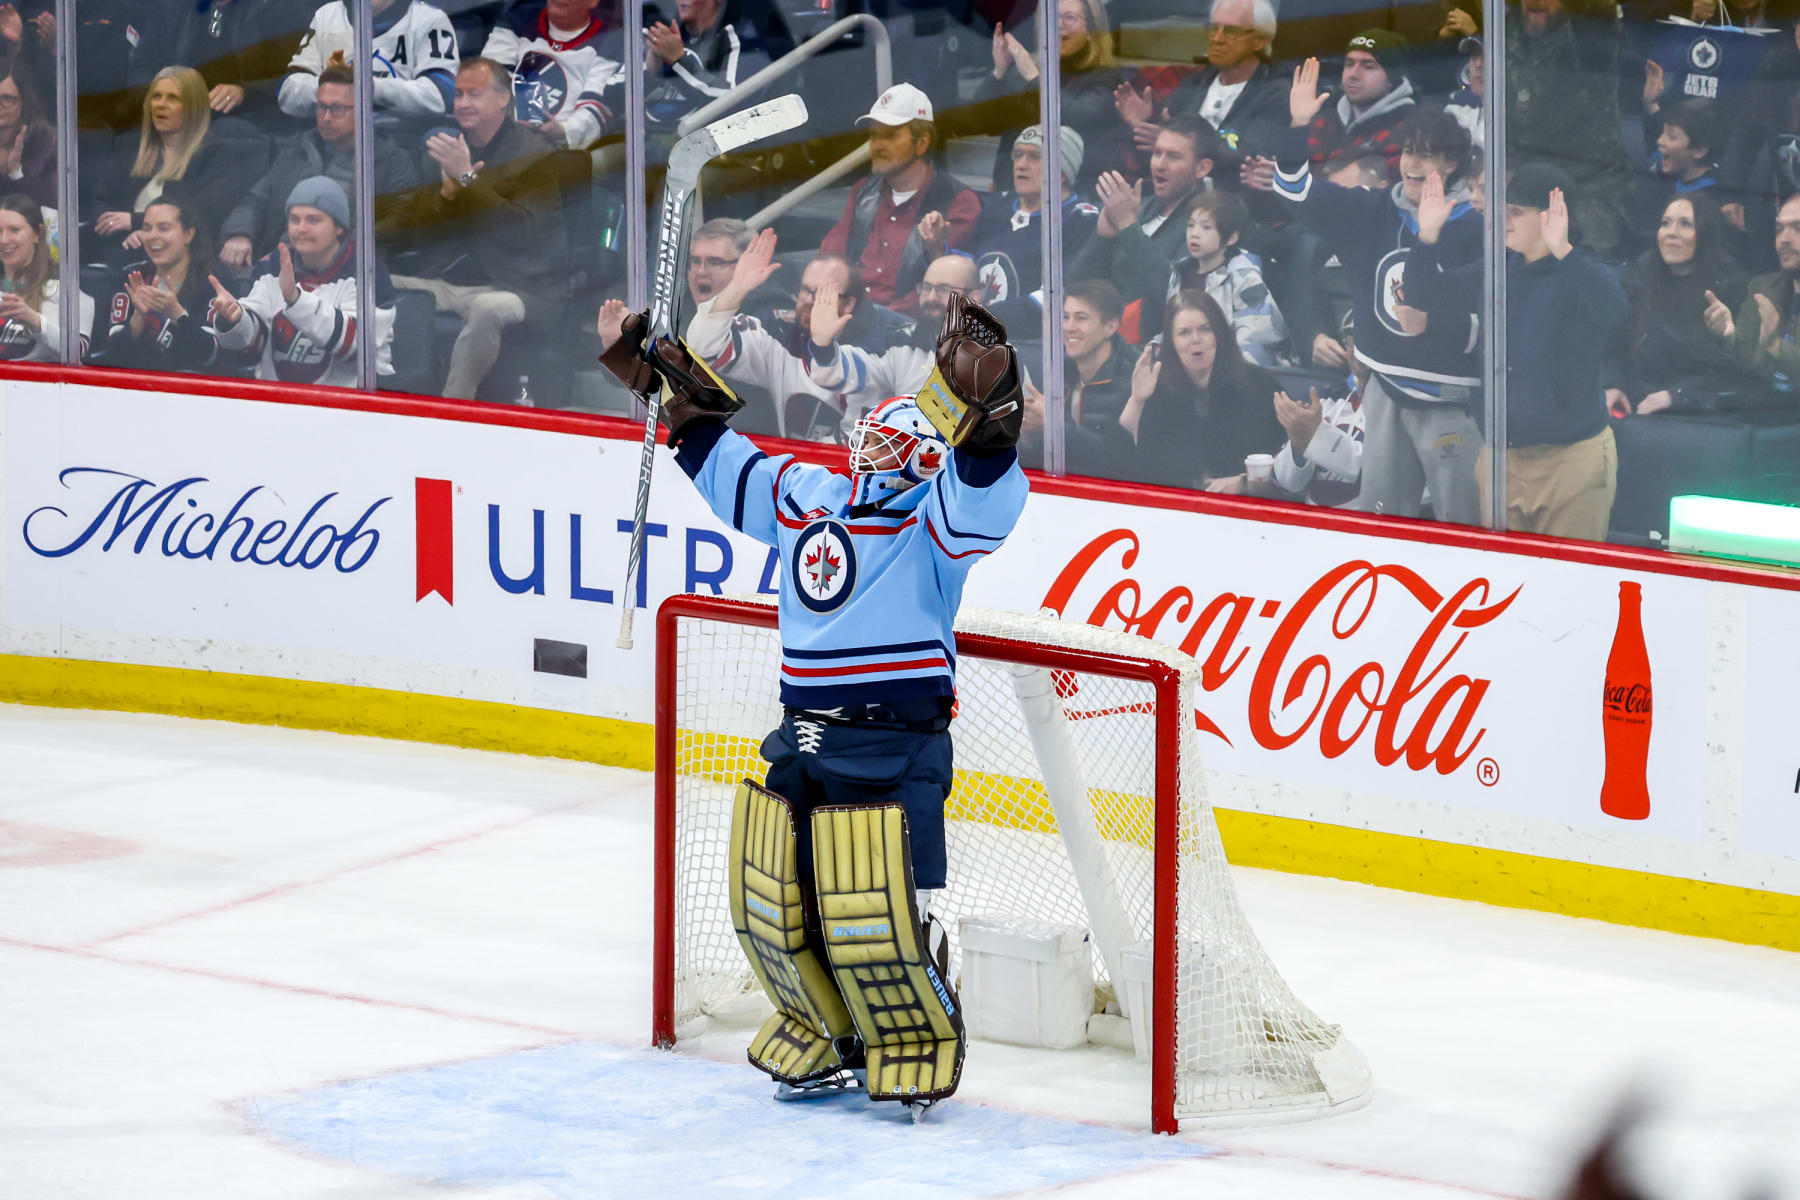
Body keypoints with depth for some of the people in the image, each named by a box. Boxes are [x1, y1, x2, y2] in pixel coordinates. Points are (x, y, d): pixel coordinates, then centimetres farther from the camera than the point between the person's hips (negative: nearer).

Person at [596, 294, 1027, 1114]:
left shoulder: (932, 522, -5)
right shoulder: (803, 499, 13)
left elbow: (985, 496, -28)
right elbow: (722, 458, 27)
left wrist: (981, 419, -44)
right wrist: (665, 383, 27)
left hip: (898, 749, -7)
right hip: (805, 740, 7)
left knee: (880, 912, -12)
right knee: (773, 903, 8)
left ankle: (921, 1040, 9)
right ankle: (826, 1033, 28)